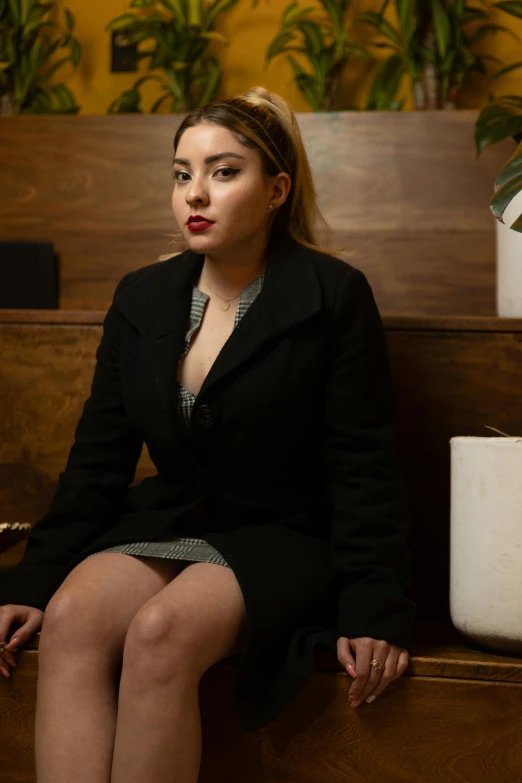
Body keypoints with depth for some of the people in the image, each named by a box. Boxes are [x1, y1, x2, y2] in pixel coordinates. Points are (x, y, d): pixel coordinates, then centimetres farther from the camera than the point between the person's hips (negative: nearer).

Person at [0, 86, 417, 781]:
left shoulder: (333, 295, -5)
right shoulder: (141, 298, 9)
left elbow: (363, 469, -7)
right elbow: (98, 459, 10)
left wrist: (375, 610, -12)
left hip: (281, 540, -4)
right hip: (164, 526, 5)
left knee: (160, 631, -33)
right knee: (74, 615, -27)